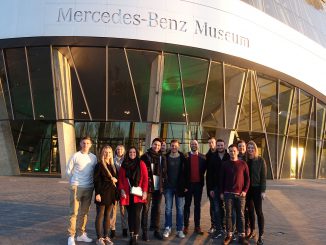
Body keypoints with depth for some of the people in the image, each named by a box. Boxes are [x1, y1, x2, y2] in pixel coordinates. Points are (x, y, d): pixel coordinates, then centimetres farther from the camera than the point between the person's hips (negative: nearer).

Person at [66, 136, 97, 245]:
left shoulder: (93, 157, 4)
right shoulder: (75, 156, -5)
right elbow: (68, 171, 1)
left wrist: (90, 181, 3)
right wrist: (74, 181, 5)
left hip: (89, 188, 4)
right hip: (77, 187, -4)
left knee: (84, 212, 12)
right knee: (74, 212, -4)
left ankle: (81, 234, 23)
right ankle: (71, 236, 2)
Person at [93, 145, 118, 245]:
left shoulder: (113, 166, 14)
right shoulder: (99, 165, -5)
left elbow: (116, 178, 23)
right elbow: (96, 180, -11)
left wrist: (115, 179, 2)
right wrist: (97, 193, -17)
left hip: (111, 194, 6)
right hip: (102, 193, -6)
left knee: (107, 215, 10)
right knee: (100, 215, 0)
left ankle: (106, 237, 18)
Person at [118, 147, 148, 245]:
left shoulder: (141, 164, 1)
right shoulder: (124, 164, 8)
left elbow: (145, 178, -2)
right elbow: (120, 179, 8)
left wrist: (145, 191, -8)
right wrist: (122, 190, -4)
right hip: (127, 194, 3)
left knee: (136, 214, -8)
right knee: (130, 214, 8)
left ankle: (135, 237, -3)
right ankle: (131, 235, 18)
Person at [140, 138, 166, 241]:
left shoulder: (162, 157, 10)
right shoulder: (145, 156, -2)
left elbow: (164, 172, 14)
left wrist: (163, 184, 7)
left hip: (158, 187, 4)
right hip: (148, 186, -4)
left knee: (157, 209, 11)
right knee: (146, 209, 0)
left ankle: (156, 230, 21)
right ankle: (144, 231, 7)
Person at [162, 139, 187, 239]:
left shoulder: (182, 158, 1)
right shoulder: (166, 157, 2)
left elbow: (185, 172, 2)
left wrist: (185, 186, -4)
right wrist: (162, 185, -2)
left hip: (179, 187, 0)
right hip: (168, 187, 0)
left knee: (180, 209, 5)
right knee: (168, 208, 5)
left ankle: (180, 230, 11)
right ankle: (167, 228, 14)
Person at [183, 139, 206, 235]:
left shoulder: (203, 157, 4)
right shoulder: (186, 156, -2)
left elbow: (204, 168, 10)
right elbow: (183, 169, -3)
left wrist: (201, 176, 0)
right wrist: (184, 182, -7)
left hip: (198, 184, 2)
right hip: (189, 183, -2)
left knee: (197, 205, 8)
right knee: (187, 205, 6)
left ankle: (197, 226, 14)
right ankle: (186, 226, 12)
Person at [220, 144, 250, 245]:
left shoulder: (243, 164, 2)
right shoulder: (225, 164, 4)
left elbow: (247, 179, 4)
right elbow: (222, 179, 7)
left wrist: (245, 190, -7)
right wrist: (221, 192, 3)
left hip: (240, 194, 0)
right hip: (228, 193, 0)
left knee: (241, 215, 5)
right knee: (229, 215, 3)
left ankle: (242, 236, 12)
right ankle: (229, 235, 11)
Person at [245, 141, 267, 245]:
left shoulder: (260, 160, -5)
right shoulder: (245, 160, 2)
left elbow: (263, 176, -6)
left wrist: (263, 190, -11)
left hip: (257, 188, -3)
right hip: (247, 189, 3)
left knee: (259, 211, -1)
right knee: (250, 211, 12)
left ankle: (261, 235, 5)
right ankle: (252, 231, 27)